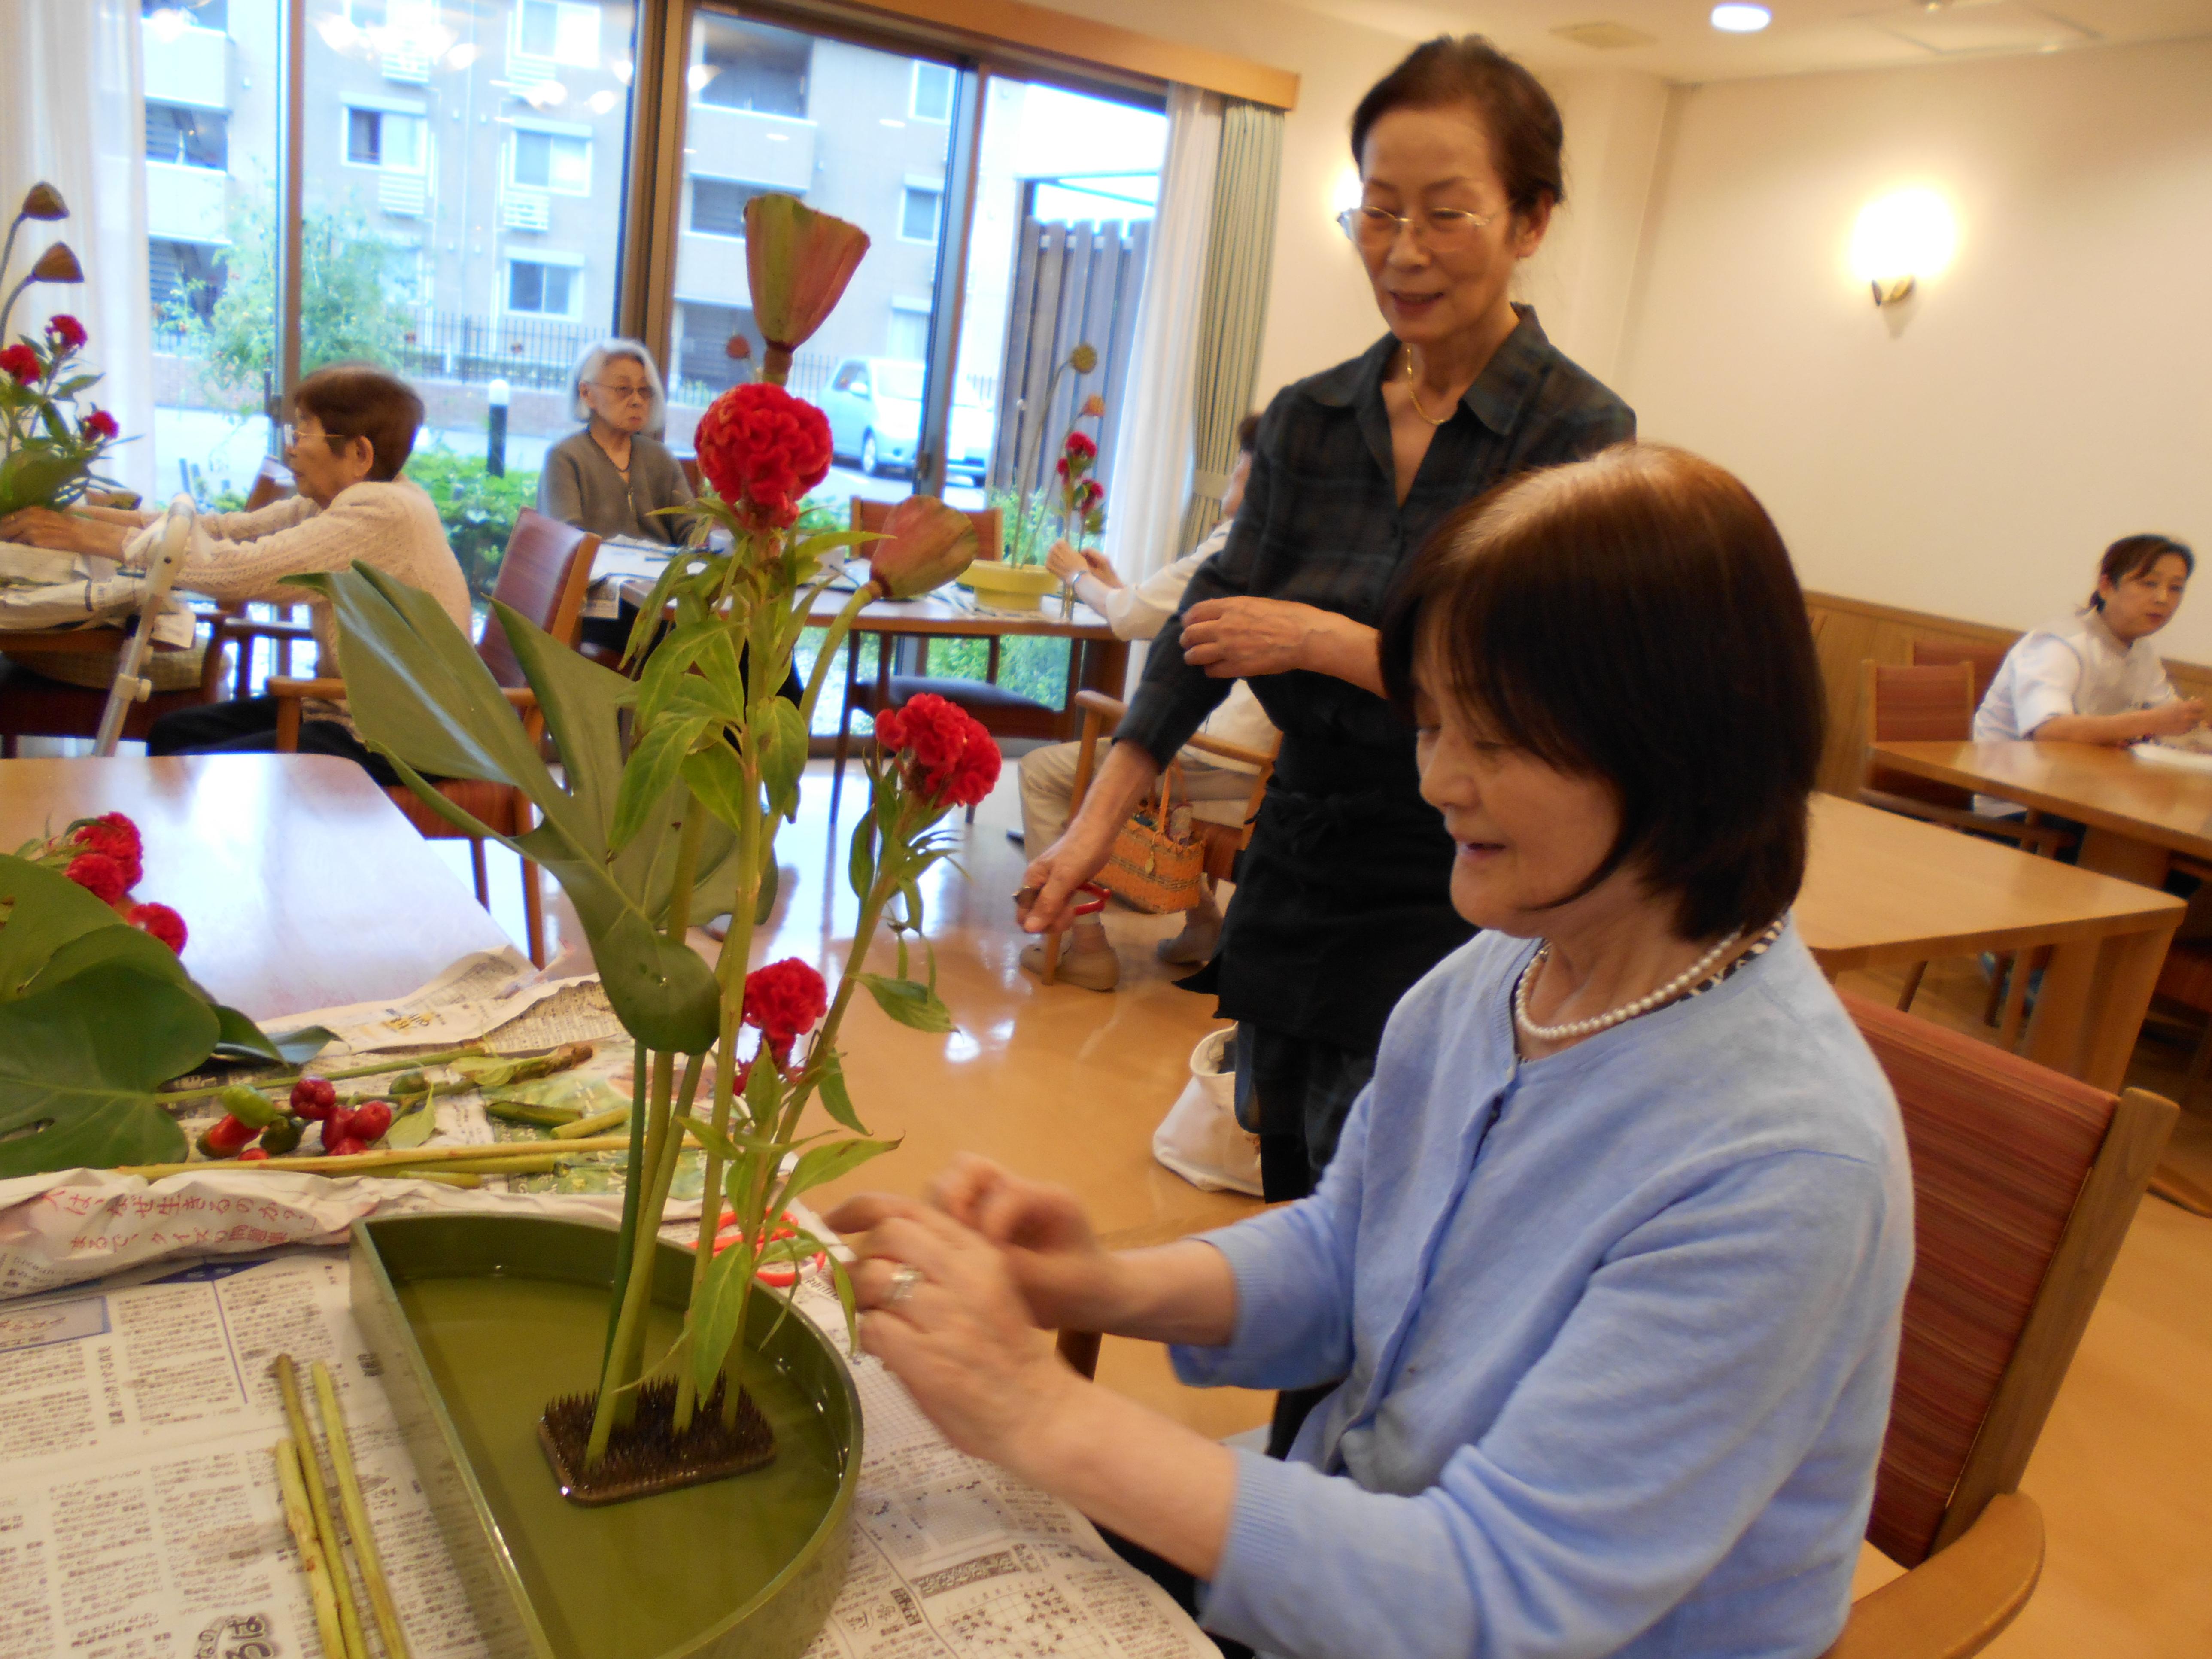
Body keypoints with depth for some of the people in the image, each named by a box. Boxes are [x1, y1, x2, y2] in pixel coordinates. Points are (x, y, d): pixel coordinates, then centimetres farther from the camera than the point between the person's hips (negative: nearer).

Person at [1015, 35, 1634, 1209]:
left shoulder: (1579, 437, -9)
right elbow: (1215, 613, 3)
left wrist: (1324, 641, -18)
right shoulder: (1310, 419, 6)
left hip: (1446, 905, -5)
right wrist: (1098, 820, -4)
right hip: (1294, 870, 5)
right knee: (1283, 1217, 16)